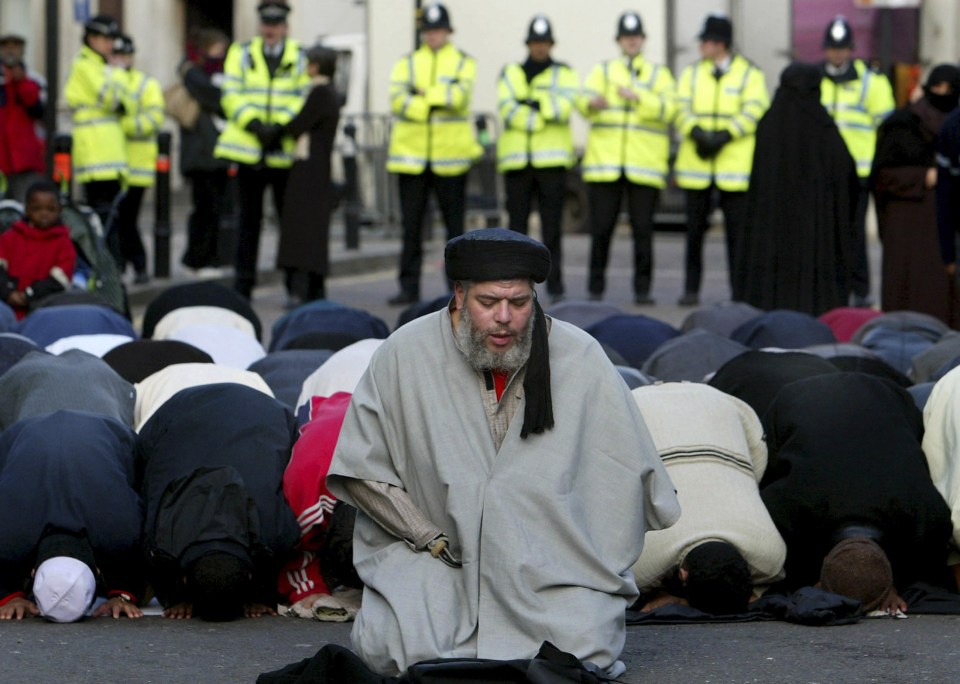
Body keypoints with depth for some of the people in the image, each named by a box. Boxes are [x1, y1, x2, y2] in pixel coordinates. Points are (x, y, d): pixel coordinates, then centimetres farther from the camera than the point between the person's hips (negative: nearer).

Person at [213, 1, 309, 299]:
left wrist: (280, 126, -16)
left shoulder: (300, 57, 6)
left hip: (285, 150, -1)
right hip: (248, 149, 1)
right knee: (249, 218, 6)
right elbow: (232, 96, 0)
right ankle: (243, 283, 11)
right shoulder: (242, 53, 9)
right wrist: (254, 124, -14)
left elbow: (304, 99, -2)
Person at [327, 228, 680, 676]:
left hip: (552, 569, 0)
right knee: (393, 651, -23)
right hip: (432, 554, 0)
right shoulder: (404, 355, -4)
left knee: (582, 648, -25)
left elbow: (626, 474, 3)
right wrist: (432, 538, -6)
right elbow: (361, 470, 2)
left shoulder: (581, 358, -2)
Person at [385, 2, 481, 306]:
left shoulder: (463, 62, 8)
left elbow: (460, 96, -11)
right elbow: (397, 98, -7)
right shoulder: (407, 63, 11)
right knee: (411, 224, 2)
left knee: (455, 223, 2)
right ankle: (409, 287, 6)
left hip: (450, 155, -1)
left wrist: (422, 94, -11)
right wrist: (439, 100, -14)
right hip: (412, 155, 1)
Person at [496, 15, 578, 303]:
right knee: (517, 223, 2)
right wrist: (544, 117, -12)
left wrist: (531, 102, -14)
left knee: (552, 226, -5)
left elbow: (563, 106, -9)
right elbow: (507, 111, -5)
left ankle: (555, 286, -4)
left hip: (552, 160, -1)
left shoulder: (564, 74, 11)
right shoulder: (509, 75, 13)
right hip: (517, 159, 1)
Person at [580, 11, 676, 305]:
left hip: (645, 166, 0)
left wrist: (637, 97, -21)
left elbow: (666, 108, -4)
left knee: (643, 229, -4)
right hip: (605, 161, 0)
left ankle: (642, 288, 2)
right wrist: (593, 103, -27)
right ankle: (596, 288, 5)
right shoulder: (602, 71, 16)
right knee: (601, 228, -3)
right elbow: (585, 102, -2)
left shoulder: (659, 75, 15)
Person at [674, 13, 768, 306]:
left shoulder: (749, 74, 2)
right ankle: (691, 289, 13)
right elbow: (682, 108, 3)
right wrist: (697, 133, -16)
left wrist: (725, 135, -19)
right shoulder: (692, 73, 12)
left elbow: (754, 111, -7)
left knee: (737, 229, -2)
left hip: (735, 165, -3)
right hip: (697, 161, 3)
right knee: (695, 229, 5)